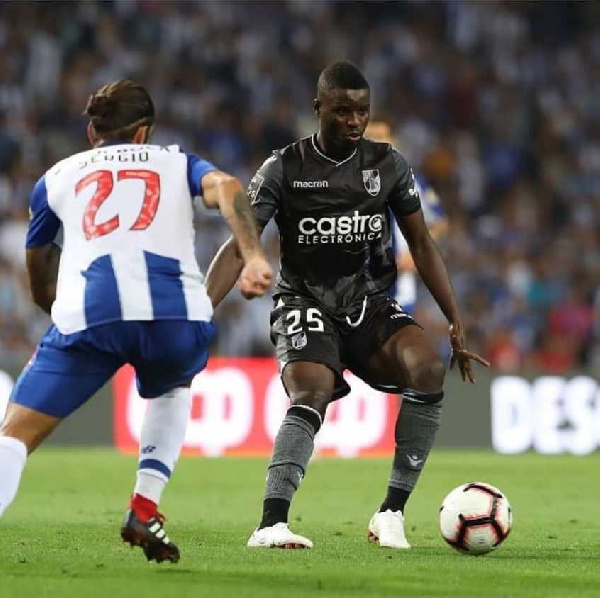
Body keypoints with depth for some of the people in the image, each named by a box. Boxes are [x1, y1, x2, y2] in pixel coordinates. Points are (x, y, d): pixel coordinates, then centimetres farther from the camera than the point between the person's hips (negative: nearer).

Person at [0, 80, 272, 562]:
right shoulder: (177, 163, 29)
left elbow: (41, 290, 39)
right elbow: (227, 188, 5)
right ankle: (144, 510, 17)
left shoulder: (57, 177, 31)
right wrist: (254, 257, -8)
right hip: (177, 313, 1)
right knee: (172, 391, 35)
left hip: (86, 314, -1)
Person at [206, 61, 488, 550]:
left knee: (428, 368, -27)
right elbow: (238, 248, -7)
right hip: (306, 304, -3)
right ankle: (271, 524, -41)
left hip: (371, 306, 3)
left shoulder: (389, 165, 3)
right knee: (311, 395, -32)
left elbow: (421, 244, 8)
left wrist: (456, 325, 3)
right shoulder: (283, 170, -5)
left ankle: (392, 512, -19)